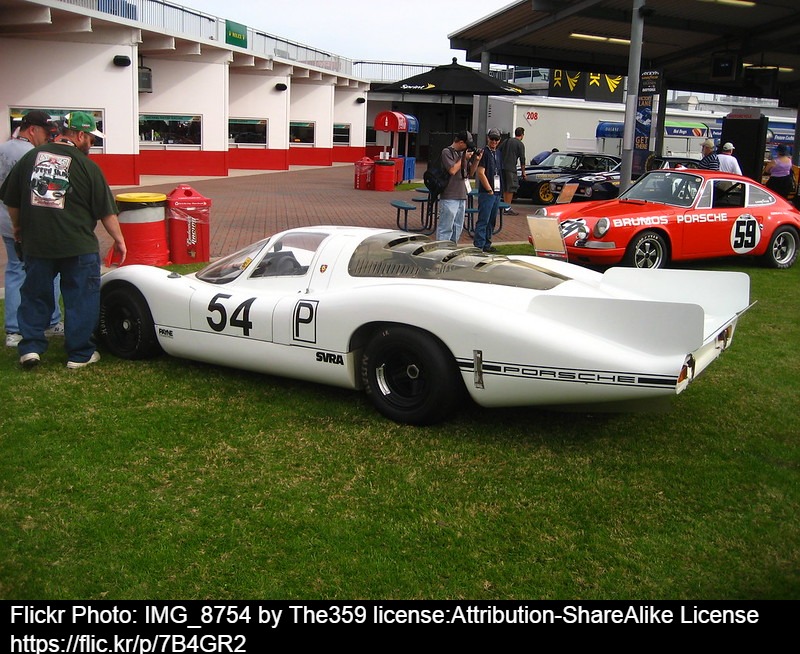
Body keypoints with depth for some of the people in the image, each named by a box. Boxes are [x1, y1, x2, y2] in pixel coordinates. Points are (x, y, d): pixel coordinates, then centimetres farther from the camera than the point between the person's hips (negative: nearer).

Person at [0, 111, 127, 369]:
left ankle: (30, 347, 14)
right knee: (81, 299, 8)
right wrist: (119, 240, 7)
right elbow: (106, 211, -5)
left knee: (34, 296, 18)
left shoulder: (31, 157, 4)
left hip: (36, 244, 4)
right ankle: (80, 354, 12)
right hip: (78, 247, -4)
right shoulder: (87, 166, -8)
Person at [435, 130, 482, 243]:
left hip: (462, 196, 8)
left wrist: (476, 160, 4)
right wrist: (464, 158, -8)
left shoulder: (463, 153, 15)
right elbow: (452, 170, -17)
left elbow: (470, 173, 19)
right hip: (449, 197, -8)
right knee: (446, 228, -8)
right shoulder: (447, 152, -6)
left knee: (458, 228, 13)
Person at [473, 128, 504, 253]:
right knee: (483, 220, -8)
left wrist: (500, 191, 14)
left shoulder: (498, 153, 16)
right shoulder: (484, 152, -8)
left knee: (492, 220, 12)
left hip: (497, 192, 8)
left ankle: (487, 244, 20)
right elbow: (481, 173, -14)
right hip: (486, 192, -8)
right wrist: (489, 190, -14)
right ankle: (478, 245, -6)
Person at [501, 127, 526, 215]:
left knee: (505, 188, 12)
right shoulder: (520, 144, -2)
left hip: (503, 167, 6)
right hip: (511, 168, -6)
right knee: (511, 189, -4)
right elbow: (522, 159, -4)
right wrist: (523, 172, 2)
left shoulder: (507, 141, 16)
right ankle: (508, 208, -6)